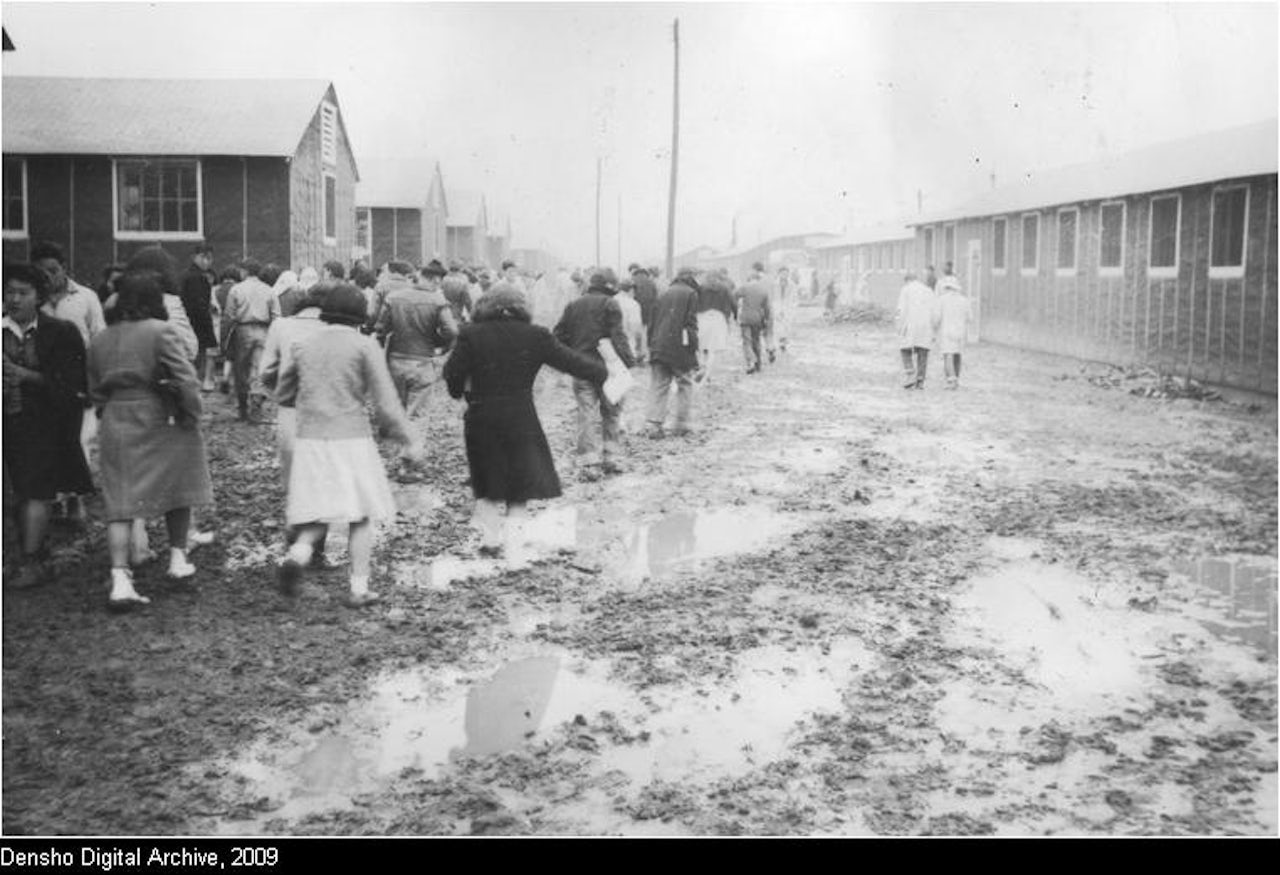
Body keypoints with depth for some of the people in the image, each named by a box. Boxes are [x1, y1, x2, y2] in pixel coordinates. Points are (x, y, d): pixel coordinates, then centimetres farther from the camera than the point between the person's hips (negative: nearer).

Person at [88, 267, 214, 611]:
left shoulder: (100, 341, 7)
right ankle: (178, 559, 25)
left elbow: (96, 392, 11)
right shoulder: (160, 331, -11)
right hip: (162, 424, -4)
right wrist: (192, 415, -6)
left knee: (121, 502, 1)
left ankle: (120, 578, -10)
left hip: (116, 426, 4)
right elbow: (185, 380, -17)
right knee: (177, 490, 17)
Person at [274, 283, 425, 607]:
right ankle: (358, 588, 8)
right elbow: (385, 404, -8)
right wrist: (409, 440, 1)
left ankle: (299, 552, -18)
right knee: (361, 515, 8)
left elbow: (283, 394, 17)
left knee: (317, 512, 11)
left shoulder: (304, 346, 8)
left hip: (309, 438, 3)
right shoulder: (365, 346, -5)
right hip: (351, 438, -3)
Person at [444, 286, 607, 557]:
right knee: (521, 482, 13)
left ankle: (490, 538, 11)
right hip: (521, 419, 0)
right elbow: (571, 362, 0)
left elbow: (452, 374, -8)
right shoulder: (536, 336, -4)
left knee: (487, 485, 16)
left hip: (481, 420, 1)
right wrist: (603, 371, 15)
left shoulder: (471, 335, -5)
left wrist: (461, 391, 13)